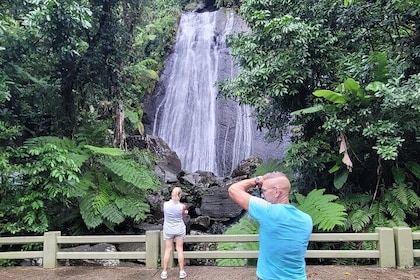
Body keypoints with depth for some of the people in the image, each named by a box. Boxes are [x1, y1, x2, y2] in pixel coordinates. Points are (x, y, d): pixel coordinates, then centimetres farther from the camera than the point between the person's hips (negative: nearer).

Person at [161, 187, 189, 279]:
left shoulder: (165, 204, -15)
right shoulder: (182, 206, -19)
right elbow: (184, 213, -2)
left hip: (168, 230, 1)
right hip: (179, 230, -1)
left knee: (168, 250, 10)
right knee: (180, 249, 10)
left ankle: (164, 272, 17)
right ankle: (182, 272, 17)